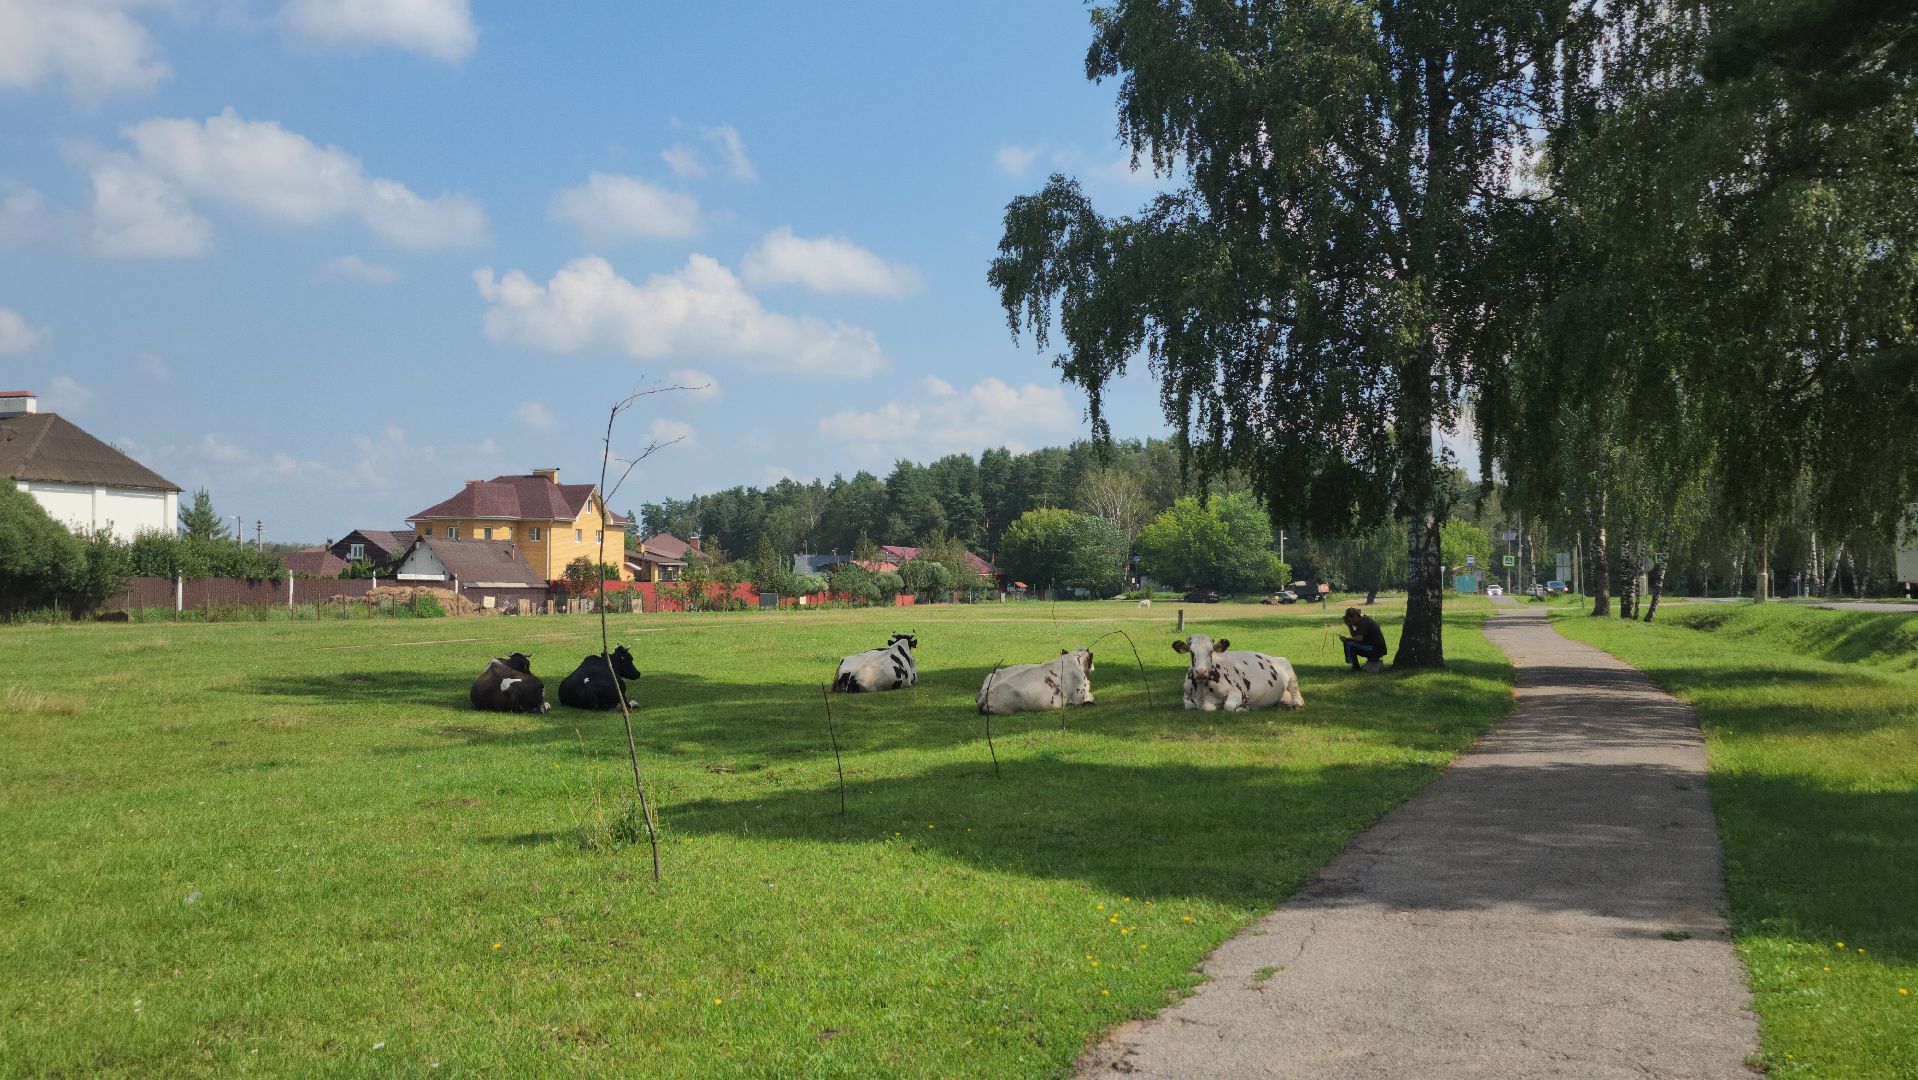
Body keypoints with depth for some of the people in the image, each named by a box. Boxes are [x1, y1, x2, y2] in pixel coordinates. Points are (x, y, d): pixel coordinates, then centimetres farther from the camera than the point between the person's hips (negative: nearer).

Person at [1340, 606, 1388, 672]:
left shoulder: (1363, 622, -13)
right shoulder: (1365, 619, 17)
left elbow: (1359, 638, -24)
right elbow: (1355, 636, 23)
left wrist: (1347, 639, -12)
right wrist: (1350, 626, 10)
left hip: (1375, 649, -10)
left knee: (1348, 644, -17)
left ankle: (1355, 668, -10)